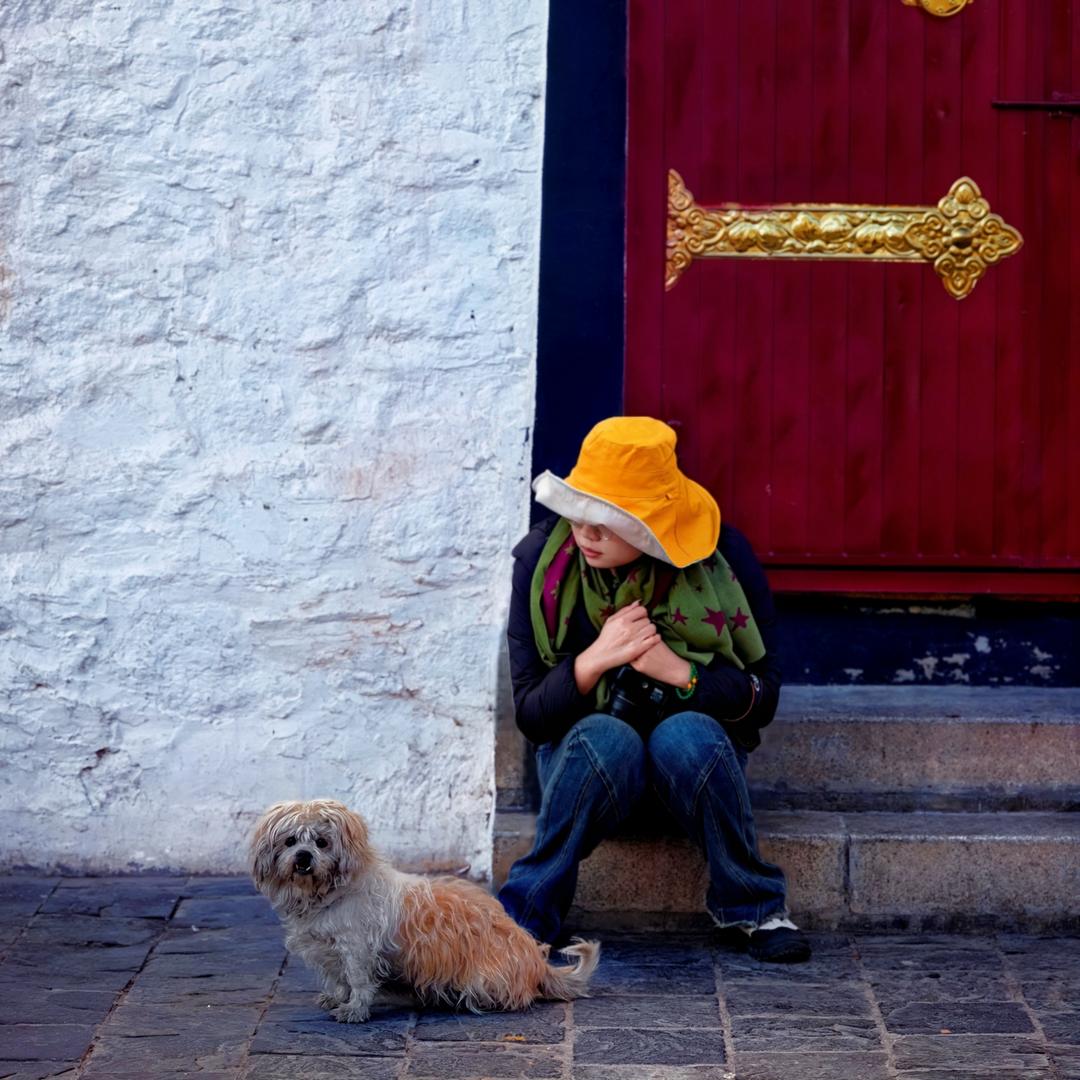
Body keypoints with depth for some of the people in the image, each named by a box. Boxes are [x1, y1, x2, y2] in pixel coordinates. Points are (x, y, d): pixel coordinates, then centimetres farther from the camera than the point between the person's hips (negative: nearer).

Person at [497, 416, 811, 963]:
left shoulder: (721, 557, -11)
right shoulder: (543, 560, -9)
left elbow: (761, 697, -6)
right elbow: (529, 715, -8)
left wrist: (678, 671, -24)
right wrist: (595, 660, -26)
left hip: (699, 748, 0)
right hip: (582, 749, 0)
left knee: (687, 736, -36)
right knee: (606, 739, -36)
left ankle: (753, 907, -15)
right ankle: (525, 914, -25)